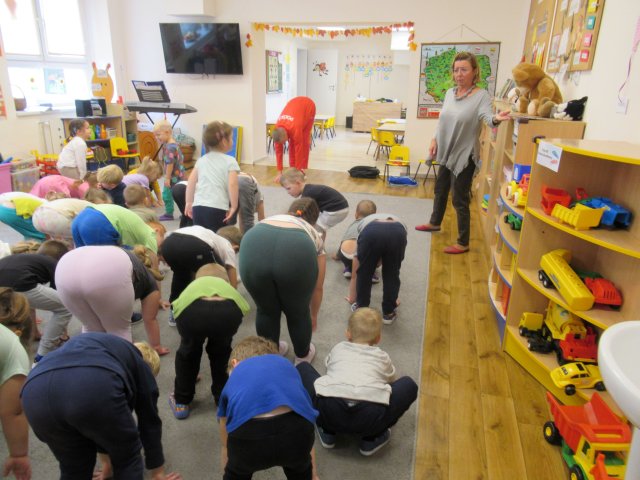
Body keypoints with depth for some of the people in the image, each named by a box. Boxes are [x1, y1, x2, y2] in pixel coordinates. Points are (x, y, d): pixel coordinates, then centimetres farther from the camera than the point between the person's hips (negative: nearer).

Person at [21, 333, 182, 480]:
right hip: (94, 389, -5)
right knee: (127, 458, 23)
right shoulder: (140, 366, 31)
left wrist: (108, 461, 63)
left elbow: (101, 418, 51)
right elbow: (150, 423, 35)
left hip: (37, 393, 6)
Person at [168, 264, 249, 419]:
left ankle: (181, 402, 43)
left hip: (192, 309, 0)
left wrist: (191, 373, 72)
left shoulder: (192, 287, 44)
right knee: (221, 351, 35)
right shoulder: (226, 287, 44)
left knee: (188, 351, 34)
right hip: (230, 309, 1)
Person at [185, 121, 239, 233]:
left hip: (198, 206, 5)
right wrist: (234, 206, -6)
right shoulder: (230, 161, 0)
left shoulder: (201, 160, 16)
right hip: (217, 208, -5)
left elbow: (191, 182, 12)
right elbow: (232, 185, -13)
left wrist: (189, 203, 19)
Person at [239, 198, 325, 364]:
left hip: (254, 249, 2)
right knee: (298, 312, 27)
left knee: (266, 310, 29)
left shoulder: (270, 218, 41)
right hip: (296, 253, -1)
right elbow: (317, 288, 41)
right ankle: (303, 356, 48)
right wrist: (313, 315, 58)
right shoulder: (314, 235, 35)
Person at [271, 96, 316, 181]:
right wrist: (279, 172, -15)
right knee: (292, 142, -2)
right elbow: (278, 151, -16)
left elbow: (298, 149, -33)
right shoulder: (276, 130, -23)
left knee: (303, 141, -11)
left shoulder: (295, 128, -41)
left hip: (308, 106, -5)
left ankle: (302, 170, -3)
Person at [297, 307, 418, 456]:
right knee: (409, 385, 26)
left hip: (330, 411, 1)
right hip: (371, 415, 0)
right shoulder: (382, 357, 29)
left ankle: (328, 432, 22)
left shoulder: (338, 349, 31)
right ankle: (371, 438, 19)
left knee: (302, 369, 28)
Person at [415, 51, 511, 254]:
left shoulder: (481, 95, -15)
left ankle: (463, 243, 10)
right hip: (446, 152, 7)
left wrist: (496, 119, -53)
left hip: (464, 155, -7)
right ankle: (435, 223, 46)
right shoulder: (450, 93, 4)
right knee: (440, 190, 23)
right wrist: (435, 139, 6)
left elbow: (486, 116, -32)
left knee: (460, 199, -2)